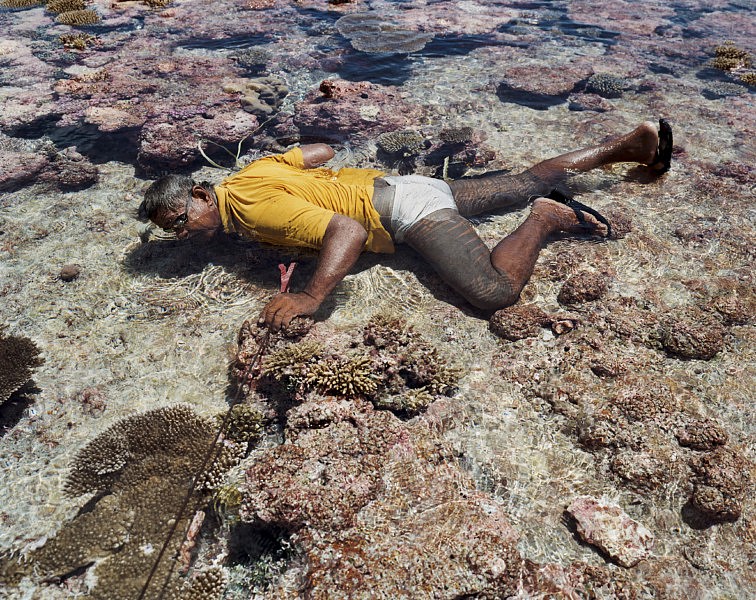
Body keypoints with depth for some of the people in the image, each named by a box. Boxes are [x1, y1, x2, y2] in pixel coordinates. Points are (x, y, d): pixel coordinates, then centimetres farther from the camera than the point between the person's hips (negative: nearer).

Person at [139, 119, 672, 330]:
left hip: (405, 207, -8)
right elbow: (323, 151, 18)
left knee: (498, 292, -26)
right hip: (401, 187, 8)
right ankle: (630, 143, 28)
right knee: (529, 182, 17)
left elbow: (348, 231, -33)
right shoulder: (249, 175, 7)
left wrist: (311, 298, -39)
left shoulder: (253, 203, -21)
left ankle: (548, 219, -3)